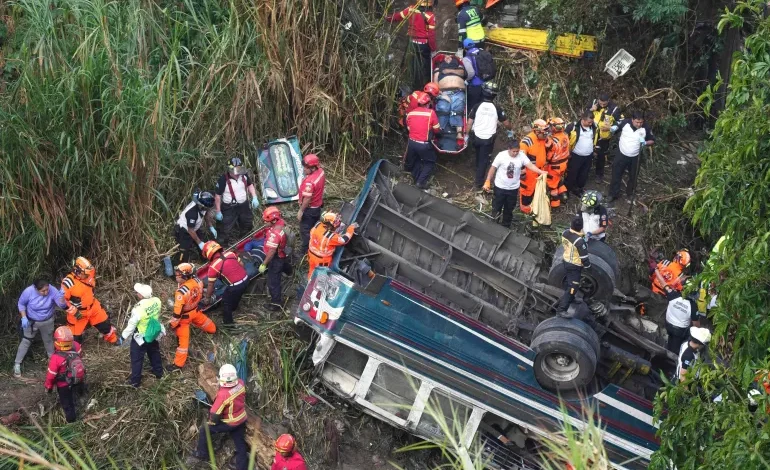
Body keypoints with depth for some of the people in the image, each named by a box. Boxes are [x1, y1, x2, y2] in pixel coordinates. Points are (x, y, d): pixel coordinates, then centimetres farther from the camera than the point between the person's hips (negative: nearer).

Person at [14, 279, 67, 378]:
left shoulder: (52, 290, -29)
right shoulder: (28, 291, -29)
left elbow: (62, 305, -29)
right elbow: (21, 304, -10)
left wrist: (62, 297, -49)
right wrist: (24, 317, -19)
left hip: (47, 322, 2)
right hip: (31, 321, -2)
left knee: (48, 340, 22)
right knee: (25, 342, 6)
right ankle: (17, 365, 18)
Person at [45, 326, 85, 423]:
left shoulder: (56, 358, -42)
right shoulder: (76, 346, -31)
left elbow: (51, 375, -24)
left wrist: (48, 386, -3)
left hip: (64, 385, -4)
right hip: (79, 379, 4)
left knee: (66, 402, 25)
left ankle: (71, 418, 45)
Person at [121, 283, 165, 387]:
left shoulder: (138, 309, -37)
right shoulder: (157, 301, -22)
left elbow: (131, 326, -22)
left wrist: (123, 337, -6)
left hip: (140, 338, -5)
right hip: (154, 334, 5)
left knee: (137, 359, 17)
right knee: (154, 353, 30)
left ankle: (135, 381, 32)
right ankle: (158, 372, 50)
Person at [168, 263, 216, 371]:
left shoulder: (182, 291, -40)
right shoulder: (197, 280, -20)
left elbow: (177, 310, -29)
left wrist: (172, 323, -16)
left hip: (185, 315, -6)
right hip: (195, 309, 7)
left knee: (183, 338, 3)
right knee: (202, 320, 37)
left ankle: (178, 364, 14)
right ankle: (212, 329, 69)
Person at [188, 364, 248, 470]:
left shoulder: (223, 394, -33)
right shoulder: (241, 384, -16)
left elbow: (215, 414, -23)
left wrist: (209, 422, -3)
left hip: (229, 423, -6)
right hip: (242, 419, 6)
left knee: (205, 429, 12)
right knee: (240, 445, 17)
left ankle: (202, 454, 24)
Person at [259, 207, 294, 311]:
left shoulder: (274, 233, -40)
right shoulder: (282, 222, -13)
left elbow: (272, 252, -35)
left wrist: (264, 264, -26)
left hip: (276, 258, -9)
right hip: (283, 253, 9)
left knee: (273, 281, 5)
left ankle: (276, 302, 18)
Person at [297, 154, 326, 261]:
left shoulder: (310, 182, -35)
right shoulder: (321, 172, -8)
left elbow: (307, 199, -29)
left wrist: (301, 211, -17)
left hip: (309, 209, -9)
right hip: (318, 206, 9)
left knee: (305, 231, 7)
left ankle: (306, 253, 19)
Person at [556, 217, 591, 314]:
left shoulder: (565, 233, -12)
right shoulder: (579, 241, -33)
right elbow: (584, 257, -24)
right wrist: (588, 265, -5)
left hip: (566, 261, 8)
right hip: (575, 266, -8)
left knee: (568, 282, 28)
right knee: (572, 287, 0)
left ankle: (570, 298, 51)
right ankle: (561, 309, -2)